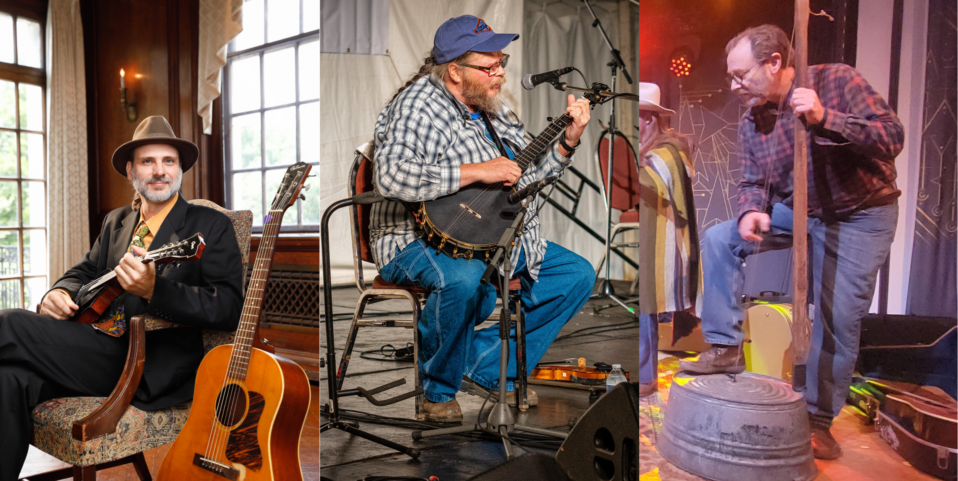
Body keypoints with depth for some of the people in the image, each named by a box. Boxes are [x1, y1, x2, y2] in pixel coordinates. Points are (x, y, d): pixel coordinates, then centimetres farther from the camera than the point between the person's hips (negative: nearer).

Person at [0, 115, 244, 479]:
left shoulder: (212, 226, -2)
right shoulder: (115, 221, 22)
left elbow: (229, 308, -12)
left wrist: (154, 290, -26)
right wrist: (59, 293, 0)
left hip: (152, 372, -6)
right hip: (97, 349, 6)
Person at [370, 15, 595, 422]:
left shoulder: (490, 106, 12)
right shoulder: (419, 105, -15)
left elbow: (529, 170, 18)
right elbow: (391, 177, -32)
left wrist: (568, 139, 2)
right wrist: (477, 171, -29)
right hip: (418, 240, -8)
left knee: (577, 275, 3)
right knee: (467, 280, -41)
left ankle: (485, 368, 3)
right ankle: (438, 388, -9)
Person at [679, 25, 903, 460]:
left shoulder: (835, 80, -18)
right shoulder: (751, 122, -3)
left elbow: (892, 136, -23)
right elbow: (752, 181, 2)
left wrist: (824, 118, -37)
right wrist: (750, 210, -22)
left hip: (860, 215, -5)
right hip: (798, 211, 5)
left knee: (838, 318, -5)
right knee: (721, 238, -11)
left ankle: (819, 419, 12)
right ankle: (726, 348, -4)